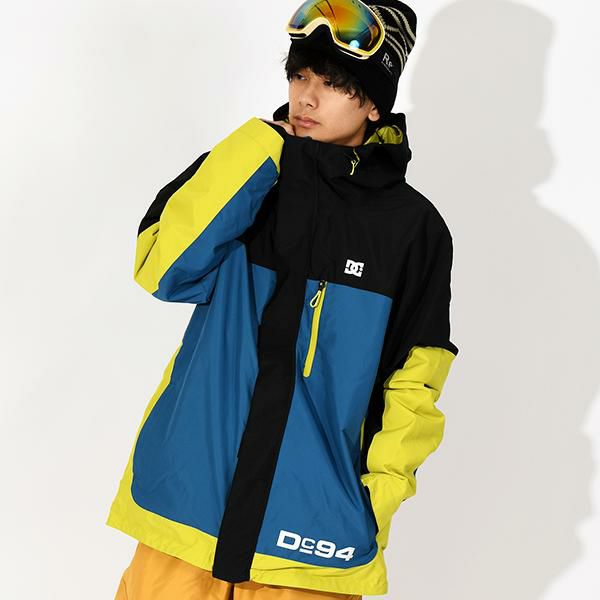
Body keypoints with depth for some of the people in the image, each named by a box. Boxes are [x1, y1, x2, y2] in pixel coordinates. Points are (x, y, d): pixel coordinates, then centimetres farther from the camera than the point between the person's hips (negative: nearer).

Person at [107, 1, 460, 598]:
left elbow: (414, 378, 6)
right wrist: (257, 152, -13)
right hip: (190, 493, 1)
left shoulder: (412, 227, 1)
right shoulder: (239, 177, 4)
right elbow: (164, 270, -13)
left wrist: (382, 491, -1)